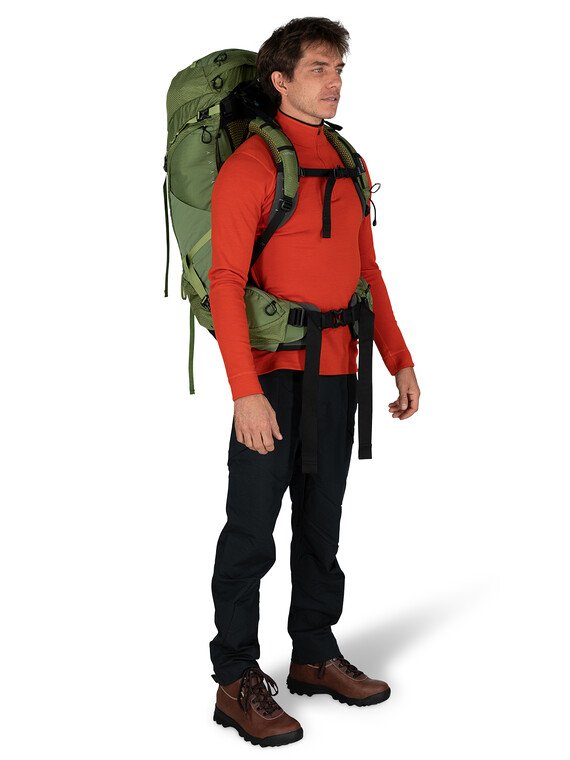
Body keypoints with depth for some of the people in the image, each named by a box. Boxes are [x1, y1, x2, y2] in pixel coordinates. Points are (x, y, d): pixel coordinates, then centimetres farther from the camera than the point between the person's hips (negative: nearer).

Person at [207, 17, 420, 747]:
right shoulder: (249, 164, -8)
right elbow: (225, 281, -15)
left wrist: (400, 361, 14)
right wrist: (246, 391, -22)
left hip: (337, 373, 7)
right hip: (275, 374, -7)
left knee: (322, 523, 14)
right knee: (251, 530, -1)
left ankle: (315, 655, 28)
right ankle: (236, 681, 9)